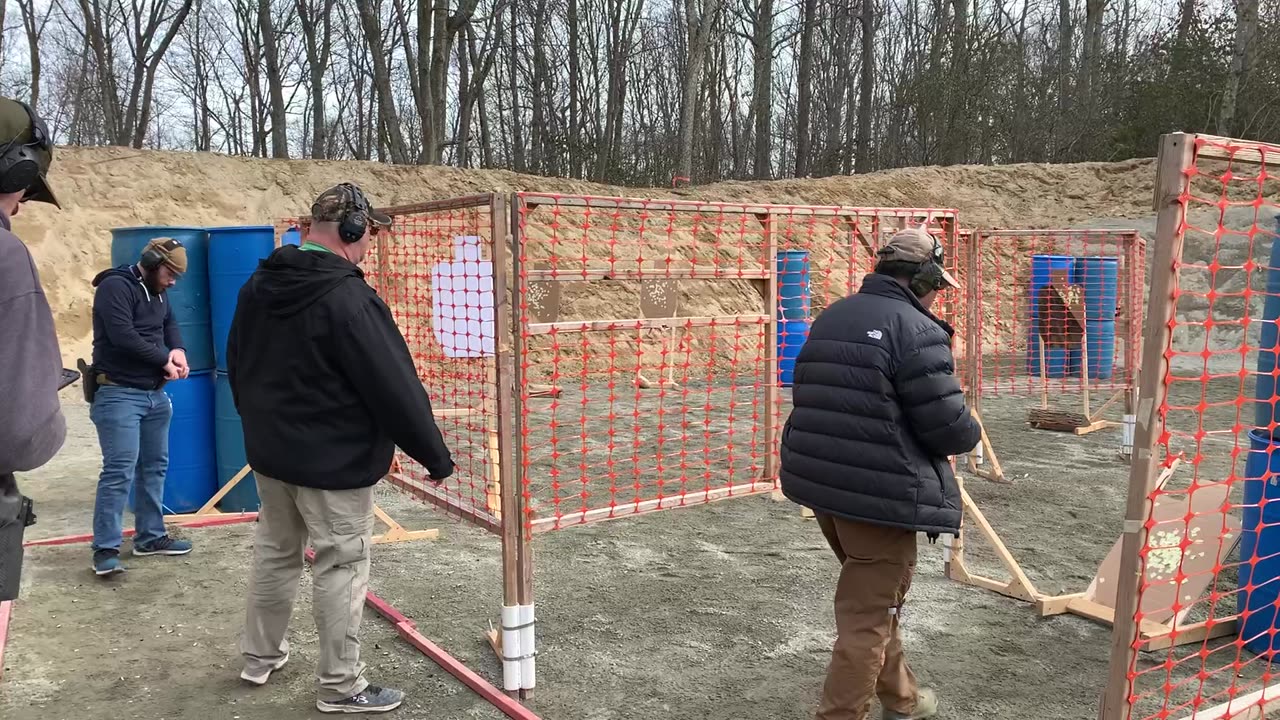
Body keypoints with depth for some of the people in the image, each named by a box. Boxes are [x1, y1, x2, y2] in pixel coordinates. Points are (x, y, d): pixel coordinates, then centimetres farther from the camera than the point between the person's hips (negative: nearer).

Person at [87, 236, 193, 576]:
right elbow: (123, 336, -23)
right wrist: (164, 360, -12)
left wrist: (178, 350, -3)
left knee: (155, 466, 12)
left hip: (155, 394, 9)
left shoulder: (157, 291, 13)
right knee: (119, 470, -12)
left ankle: (151, 536, 22)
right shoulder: (116, 287, -13)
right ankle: (106, 549, -7)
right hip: (118, 394, -9)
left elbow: (169, 323, 20)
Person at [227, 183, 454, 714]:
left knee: (274, 552, 22)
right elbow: (395, 387, -21)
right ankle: (340, 687, 13)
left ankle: (260, 655, 37)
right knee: (341, 568, 3)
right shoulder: (347, 298, -22)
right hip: (334, 462, -8)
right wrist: (436, 455, -12)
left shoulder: (257, 286, 4)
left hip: (270, 452, 8)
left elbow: (236, 366, 17)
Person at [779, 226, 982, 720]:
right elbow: (950, 429, -15)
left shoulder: (830, 318, 10)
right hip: (880, 495, -9)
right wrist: (971, 433, 7)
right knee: (867, 617, 3)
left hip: (820, 481, 9)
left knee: (873, 598, 25)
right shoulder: (917, 331, -15)